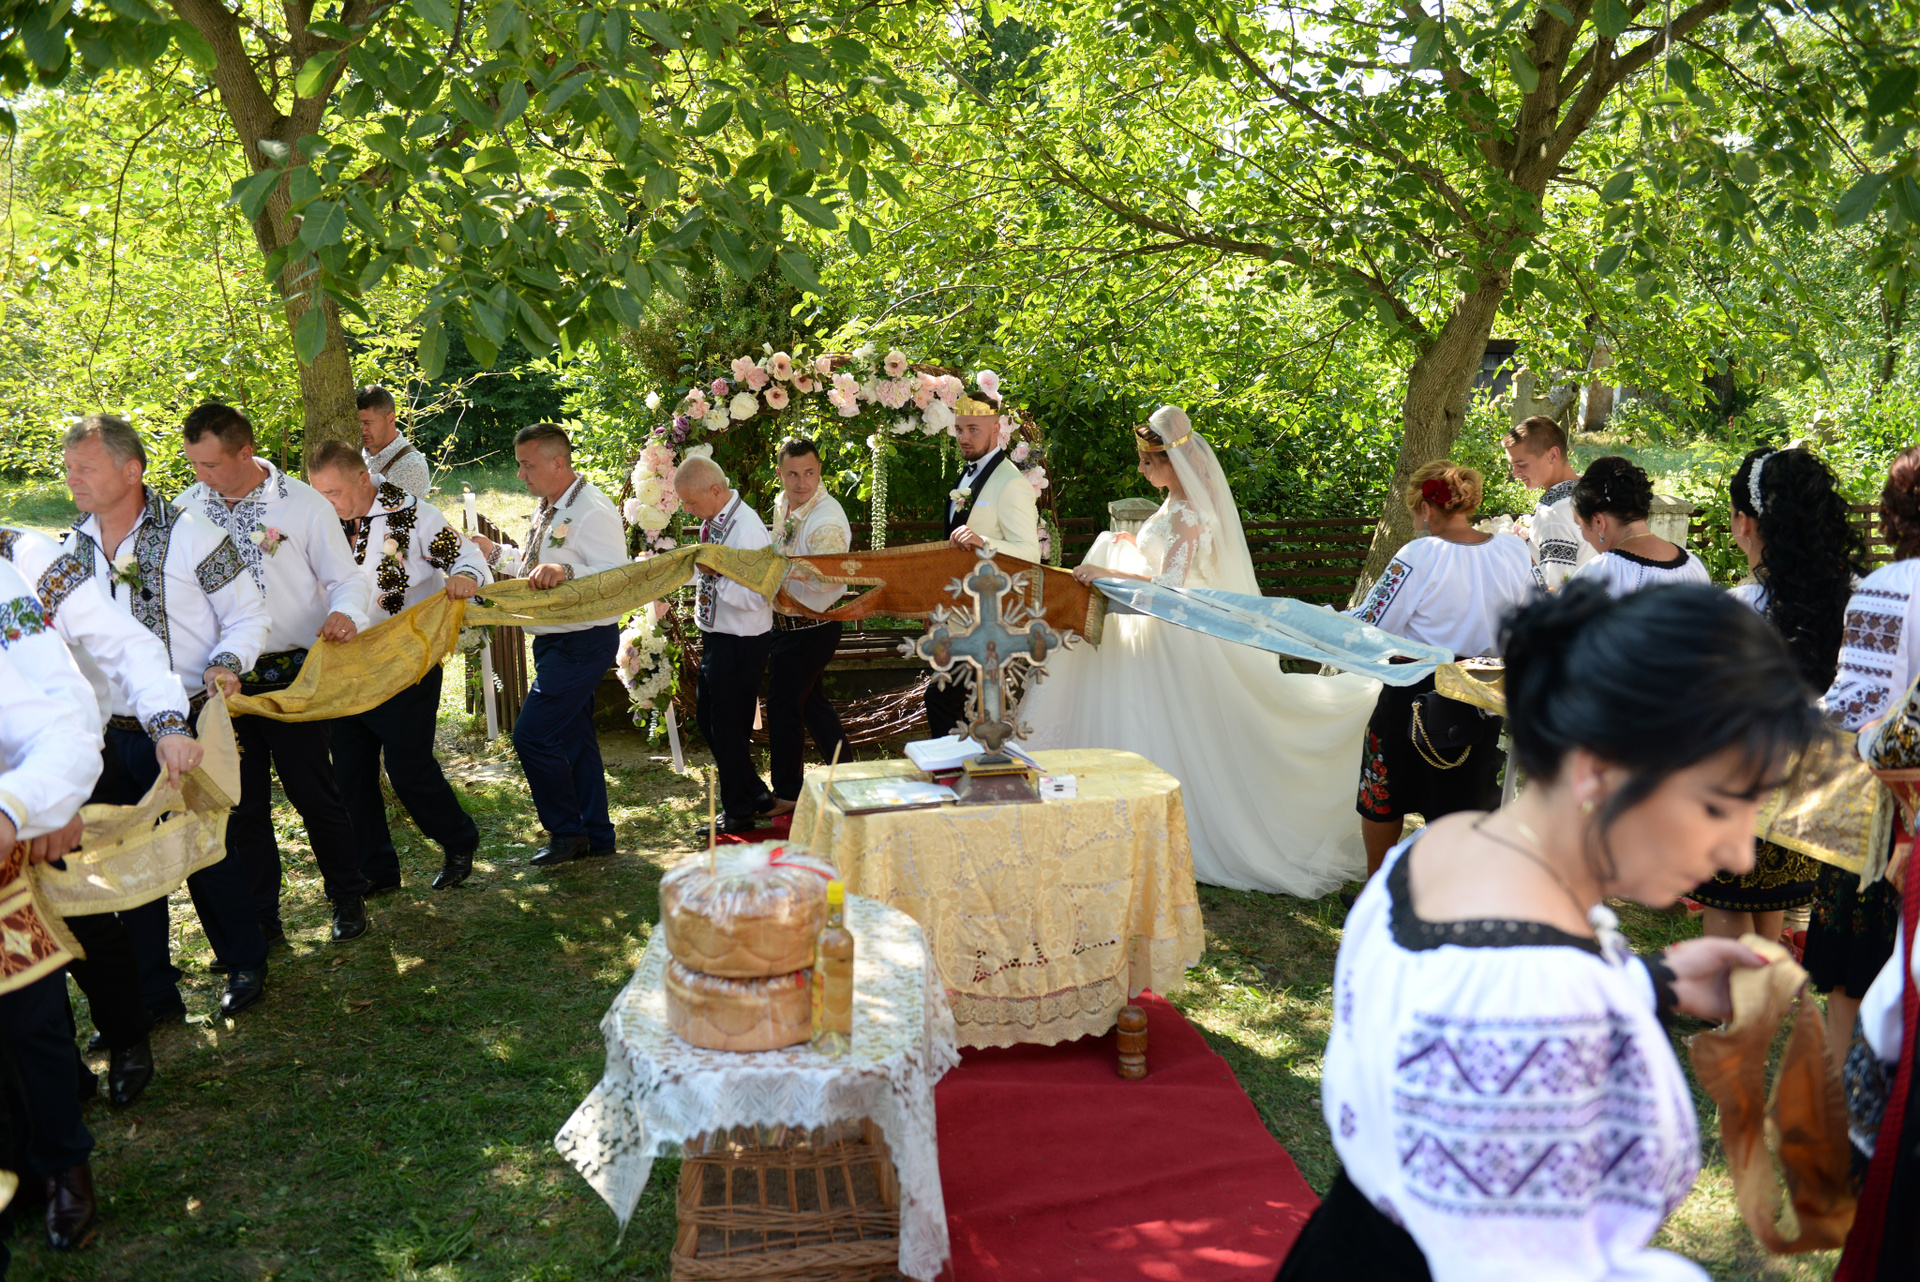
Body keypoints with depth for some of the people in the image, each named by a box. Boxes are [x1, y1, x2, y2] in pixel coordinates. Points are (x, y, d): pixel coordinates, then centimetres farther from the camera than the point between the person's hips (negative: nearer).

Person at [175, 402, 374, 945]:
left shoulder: (304, 505, -7)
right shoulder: (187, 508, 2)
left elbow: (347, 578, -3)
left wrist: (345, 613, -26)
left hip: (291, 675, -3)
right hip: (222, 680, 3)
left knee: (313, 791, 5)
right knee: (241, 803, 10)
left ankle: (348, 899, 25)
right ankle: (259, 919, 23)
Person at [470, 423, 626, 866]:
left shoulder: (592, 511, -18)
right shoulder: (546, 509, 13)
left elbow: (617, 578, -28)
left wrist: (566, 572, -40)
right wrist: (495, 553, 19)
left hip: (583, 642, -10)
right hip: (553, 640, 10)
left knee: (532, 734, -12)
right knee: (573, 737, 15)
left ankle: (567, 833, 4)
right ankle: (596, 835, 25)